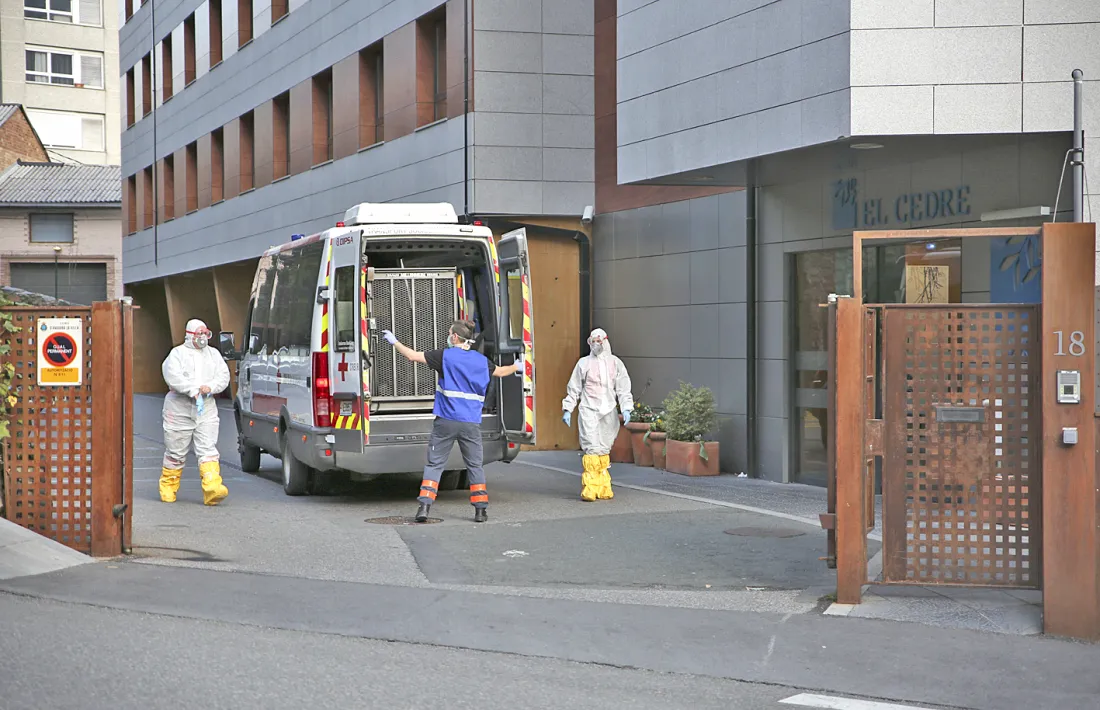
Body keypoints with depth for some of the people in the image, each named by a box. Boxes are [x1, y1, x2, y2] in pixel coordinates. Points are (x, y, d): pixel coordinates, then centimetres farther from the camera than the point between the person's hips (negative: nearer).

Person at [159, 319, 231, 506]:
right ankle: (168, 488, 22)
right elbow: (172, 376, -14)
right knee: (176, 452, 5)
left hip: (206, 409, 3)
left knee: (208, 449, -11)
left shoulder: (213, 354, 15)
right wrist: (193, 390, -24)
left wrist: (210, 387, -14)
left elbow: (223, 376, 6)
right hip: (179, 408, -2)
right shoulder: (177, 353, 1)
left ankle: (212, 487, -23)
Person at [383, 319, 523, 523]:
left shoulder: (445, 356, -5)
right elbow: (500, 372, 26)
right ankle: (481, 510, 9)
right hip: (471, 423, 2)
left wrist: (394, 342, 11)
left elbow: (413, 356, -4)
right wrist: (517, 366, 47)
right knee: (475, 465, 11)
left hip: (446, 422, -2)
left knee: (434, 464, 4)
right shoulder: (481, 360, 7)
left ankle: (425, 506, -4)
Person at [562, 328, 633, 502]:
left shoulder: (615, 363, 11)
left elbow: (623, 388, 9)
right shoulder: (584, 363, 7)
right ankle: (589, 489, -14)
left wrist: (626, 408, -3)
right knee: (592, 448, -13)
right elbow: (574, 388, 9)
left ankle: (603, 488, 10)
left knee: (604, 450, 4)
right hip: (589, 410, -2)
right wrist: (567, 409, 3)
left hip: (609, 412, 2)